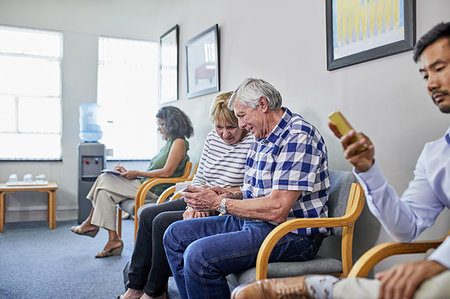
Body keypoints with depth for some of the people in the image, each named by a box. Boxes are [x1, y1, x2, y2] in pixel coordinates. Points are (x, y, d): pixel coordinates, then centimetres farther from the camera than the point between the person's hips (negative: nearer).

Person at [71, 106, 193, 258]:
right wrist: (128, 173, 9)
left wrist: (136, 173, -11)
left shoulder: (179, 142, -9)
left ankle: (91, 223, 10)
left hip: (154, 190, -9)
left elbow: (166, 172, -18)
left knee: (105, 181, -9)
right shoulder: (169, 143, 20)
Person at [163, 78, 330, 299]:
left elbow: (277, 210, -24)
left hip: (292, 233, -10)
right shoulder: (263, 138, 13)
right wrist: (230, 195, 3)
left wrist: (220, 203, -17)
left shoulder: (298, 136, -18)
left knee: (199, 255, -28)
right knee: (175, 235, 8)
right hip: (251, 222, 10)